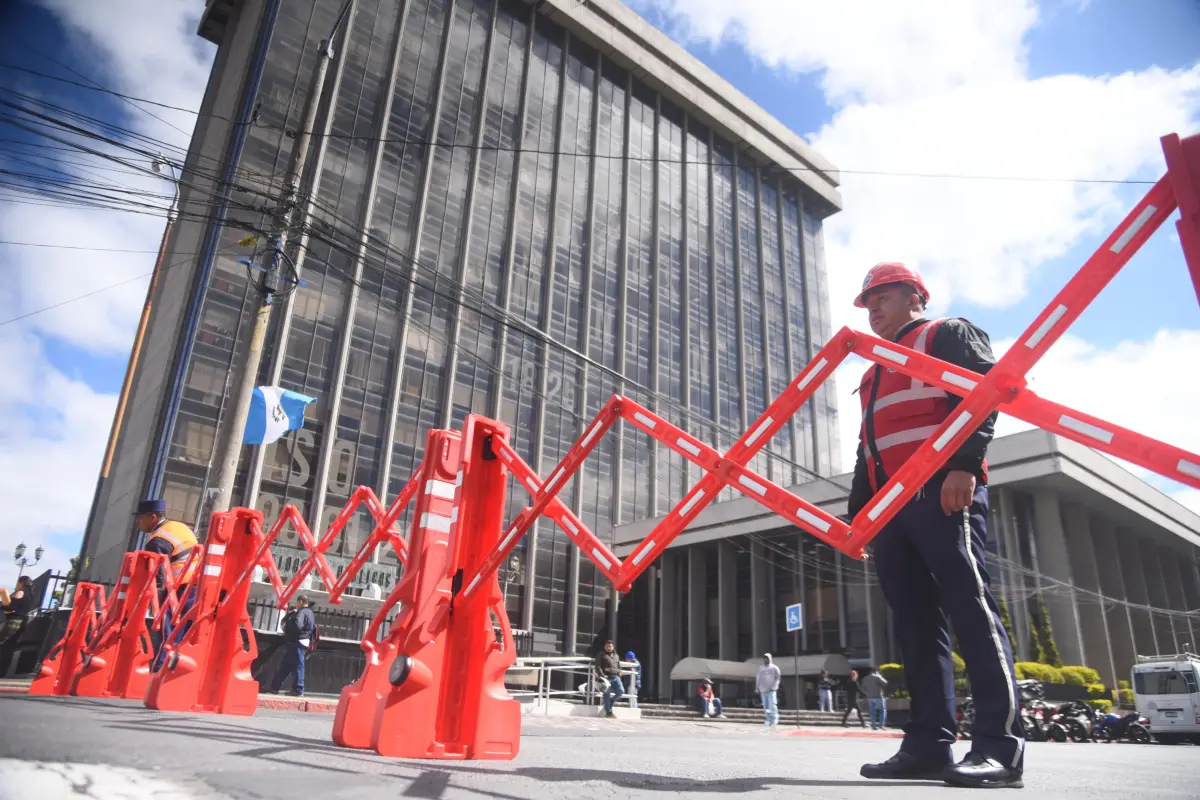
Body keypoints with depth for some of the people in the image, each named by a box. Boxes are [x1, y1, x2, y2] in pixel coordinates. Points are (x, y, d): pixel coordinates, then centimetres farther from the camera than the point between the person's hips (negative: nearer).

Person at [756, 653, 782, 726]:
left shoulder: (774, 668, 1)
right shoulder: (760, 668, 15)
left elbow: (777, 678, -2)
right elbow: (758, 679, 18)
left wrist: (773, 687, -11)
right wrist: (757, 688, 11)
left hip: (771, 690, -4)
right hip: (763, 691, 5)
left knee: (772, 705, -12)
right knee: (765, 707, 5)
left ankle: (775, 719, -3)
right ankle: (767, 720, 10)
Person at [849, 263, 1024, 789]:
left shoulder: (947, 335, 9)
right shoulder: (873, 373, 31)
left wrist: (964, 464, -21)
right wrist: (857, 513, 19)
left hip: (943, 493, -8)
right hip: (889, 506, 8)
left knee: (970, 608, -11)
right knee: (915, 621, 3)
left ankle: (1000, 745, -9)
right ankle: (928, 744, 5)